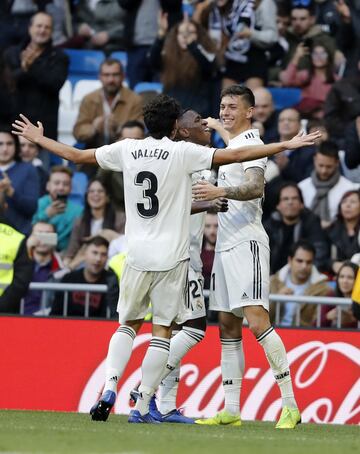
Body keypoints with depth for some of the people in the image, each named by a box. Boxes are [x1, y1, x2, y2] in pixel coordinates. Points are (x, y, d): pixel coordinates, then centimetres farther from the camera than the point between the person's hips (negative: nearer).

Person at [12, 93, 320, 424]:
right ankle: (143, 407, 0)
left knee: (129, 323, 17)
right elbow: (235, 155, -12)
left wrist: (38, 139, 29)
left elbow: (76, 155, 13)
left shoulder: (127, 149, 4)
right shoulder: (183, 152, -7)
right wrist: (285, 146, -8)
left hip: (137, 256, 3)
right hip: (172, 258, -3)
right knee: (162, 330, 4)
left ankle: (110, 386, -3)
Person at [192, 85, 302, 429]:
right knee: (228, 326, 8)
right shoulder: (231, 145, 22)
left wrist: (222, 191, -37)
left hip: (247, 242, -10)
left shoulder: (250, 142, -8)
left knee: (257, 321, -17)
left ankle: (289, 404, -17)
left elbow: (255, 187, -24)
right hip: (226, 244, 10)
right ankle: (231, 410, 10)